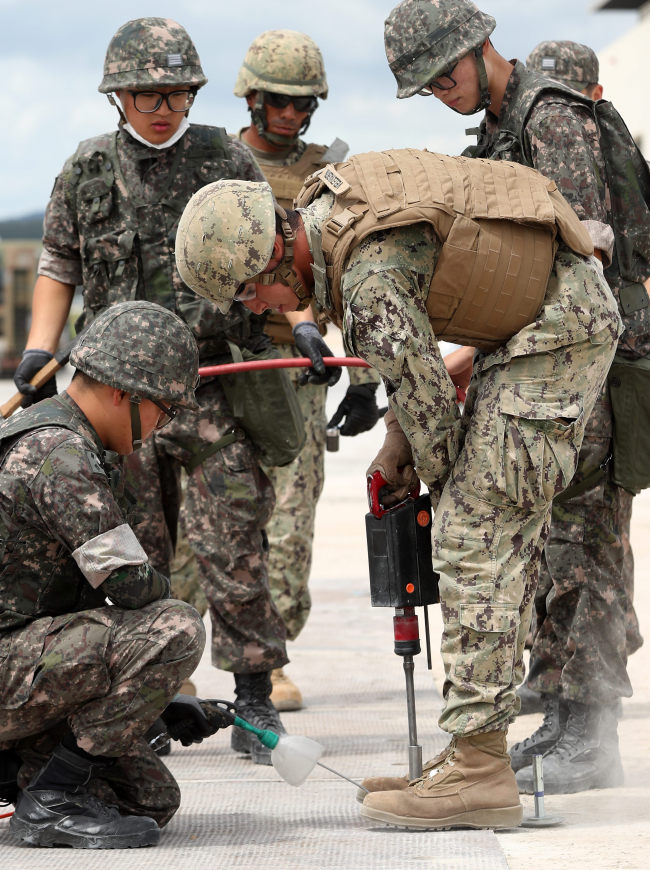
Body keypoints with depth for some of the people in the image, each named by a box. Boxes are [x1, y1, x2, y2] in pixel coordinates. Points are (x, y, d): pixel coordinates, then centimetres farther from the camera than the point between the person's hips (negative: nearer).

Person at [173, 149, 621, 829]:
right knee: (501, 539, 10)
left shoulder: (371, 279, -27)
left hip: (558, 331, -10)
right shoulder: (327, 205, 4)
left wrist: (436, 474, 3)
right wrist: (397, 446, 12)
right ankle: (477, 747, 14)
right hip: (536, 318, 10)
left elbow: (425, 392, -16)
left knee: (476, 539, -12)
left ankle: (478, 768, -14)